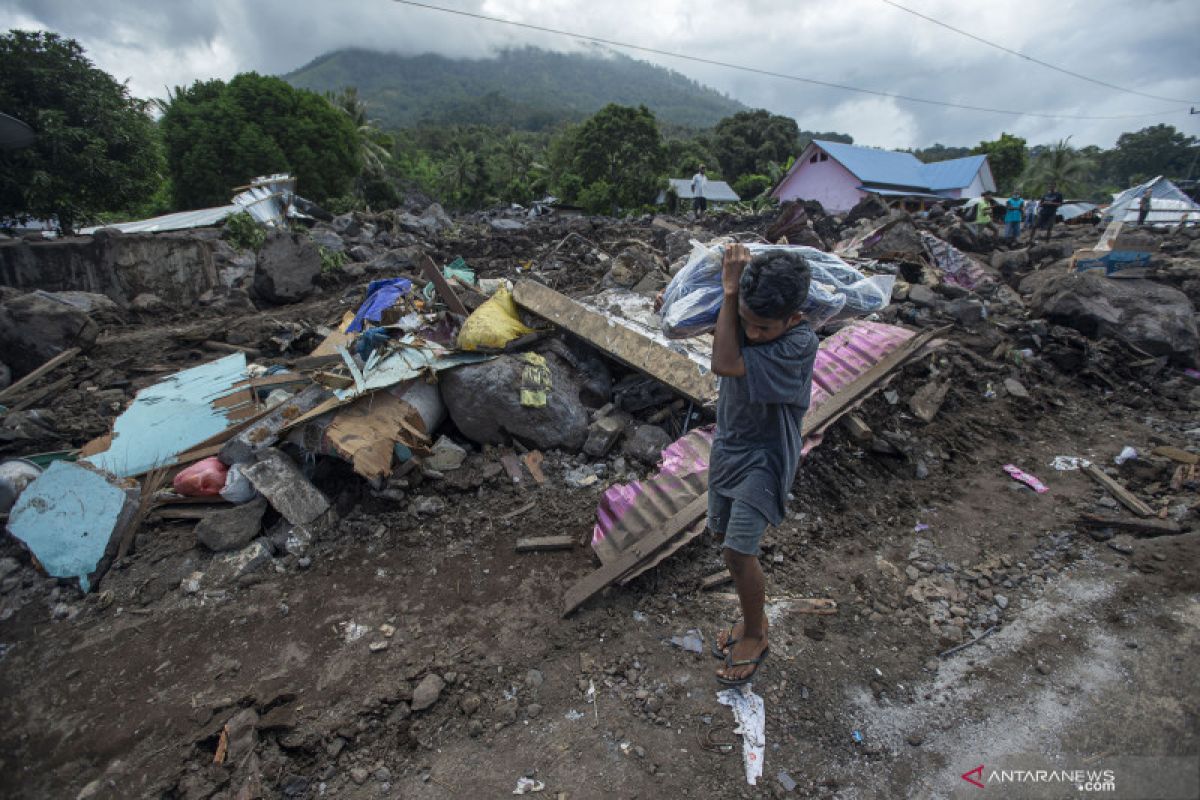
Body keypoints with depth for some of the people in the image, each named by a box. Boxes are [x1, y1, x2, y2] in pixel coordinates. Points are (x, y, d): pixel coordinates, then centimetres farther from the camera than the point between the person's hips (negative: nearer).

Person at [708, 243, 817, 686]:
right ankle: (752, 617, 38)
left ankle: (755, 635, 19)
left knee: (737, 550, -9)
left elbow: (725, 364, -34)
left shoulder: (799, 345, -28)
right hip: (728, 445, 7)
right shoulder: (747, 319, -9)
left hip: (763, 456, -7)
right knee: (725, 536, 16)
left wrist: (730, 290, -29)